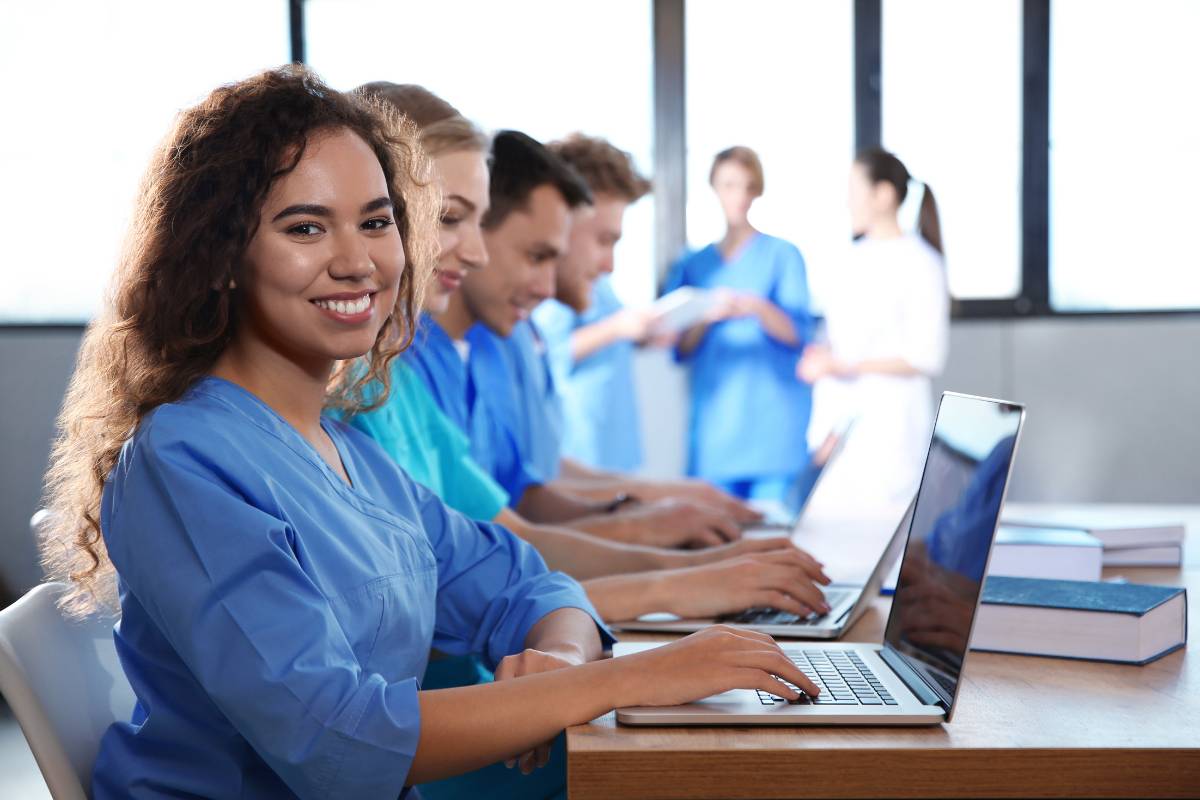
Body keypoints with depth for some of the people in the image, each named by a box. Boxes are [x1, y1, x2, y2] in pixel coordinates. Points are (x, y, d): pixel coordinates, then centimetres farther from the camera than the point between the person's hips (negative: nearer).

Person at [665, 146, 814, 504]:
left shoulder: (783, 254, 4)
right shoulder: (692, 265, 12)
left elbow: (796, 334, -4)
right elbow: (680, 349, 7)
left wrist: (759, 308, -23)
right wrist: (707, 316, -13)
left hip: (774, 424, -2)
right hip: (714, 423, 2)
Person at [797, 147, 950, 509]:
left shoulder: (921, 264, -8)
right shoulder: (855, 258, 12)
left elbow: (927, 357, -12)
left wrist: (848, 367, -17)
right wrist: (822, 356, 2)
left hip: (888, 419, -6)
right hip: (838, 412, 6)